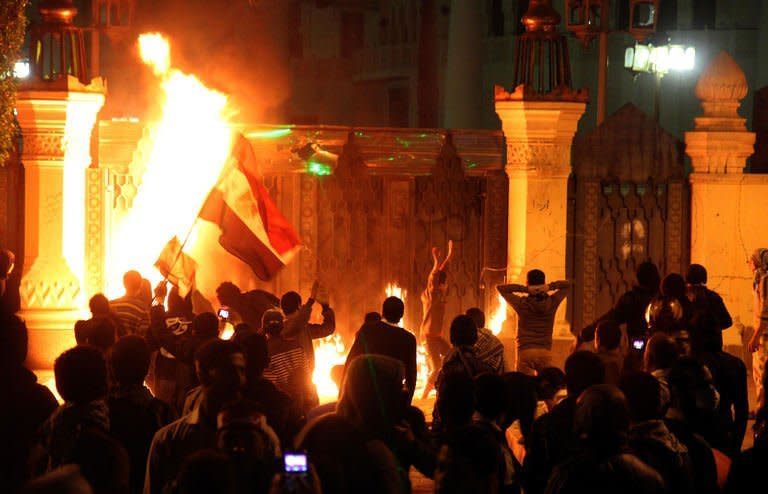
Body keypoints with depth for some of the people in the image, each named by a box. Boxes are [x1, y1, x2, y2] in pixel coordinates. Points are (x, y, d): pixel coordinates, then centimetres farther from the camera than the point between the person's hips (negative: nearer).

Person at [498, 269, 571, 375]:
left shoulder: (522, 304, -6)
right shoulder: (552, 303, 0)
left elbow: (500, 288, 3)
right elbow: (567, 284, 14)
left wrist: (525, 289, -8)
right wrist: (550, 287, -5)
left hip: (525, 351, -2)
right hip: (545, 352, 2)